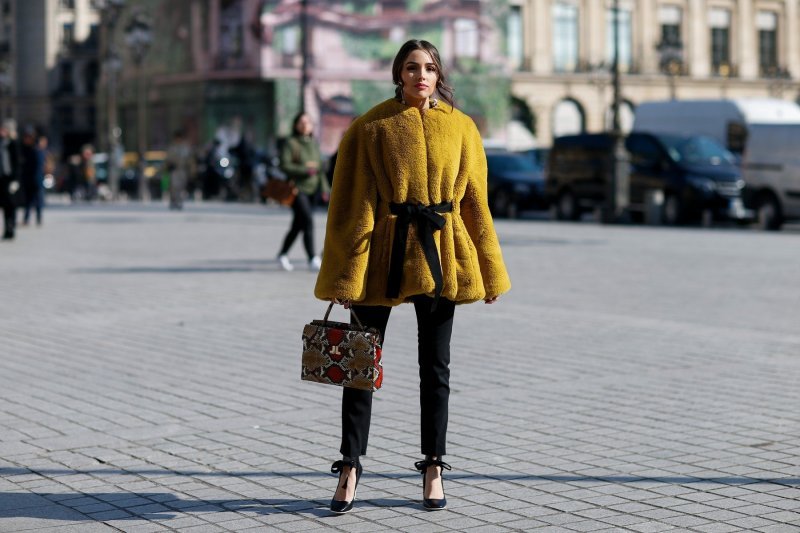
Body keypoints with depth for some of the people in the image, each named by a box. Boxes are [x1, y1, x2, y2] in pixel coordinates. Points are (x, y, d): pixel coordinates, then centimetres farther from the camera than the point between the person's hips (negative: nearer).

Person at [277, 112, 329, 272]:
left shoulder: (314, 143, 13)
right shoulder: (290, 143, -6)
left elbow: (319, 167, 16)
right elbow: (285, 165, -13)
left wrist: (324, 188, 8)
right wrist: (305, 170, -18)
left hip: (310, 190, 7)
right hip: (297, 189, -6)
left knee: (298, 225, 12)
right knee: (308, 221, -16)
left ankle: (283, 255, 26)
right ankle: (312, 259, -15)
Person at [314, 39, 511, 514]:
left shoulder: (460, 128, 5)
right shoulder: (373, 126, -2)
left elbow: (475, 202, 8)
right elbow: (354, 202, -4)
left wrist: (489, 272, 7)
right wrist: (346, 274, -9)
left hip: (440, 255, 2)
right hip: (383, 252, -2)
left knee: (436, 366, 8)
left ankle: (433, 468, 18)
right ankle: (350, 467, 13)